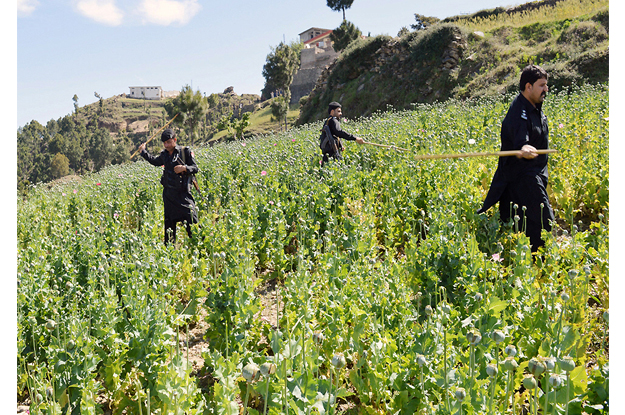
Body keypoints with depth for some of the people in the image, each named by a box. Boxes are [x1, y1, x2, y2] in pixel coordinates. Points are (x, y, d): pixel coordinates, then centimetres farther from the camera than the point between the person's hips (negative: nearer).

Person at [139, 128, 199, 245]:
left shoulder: (185, 152, -4)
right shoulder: (164, 154, 11)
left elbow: (195, 168, -4)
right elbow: (154, 161, 32)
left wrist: (185, 168, -21)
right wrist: (143, 152, 34)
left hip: (182, 193, -5)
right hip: (168, 193, 5)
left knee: (191, 219, -12)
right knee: (169, 221, 12)